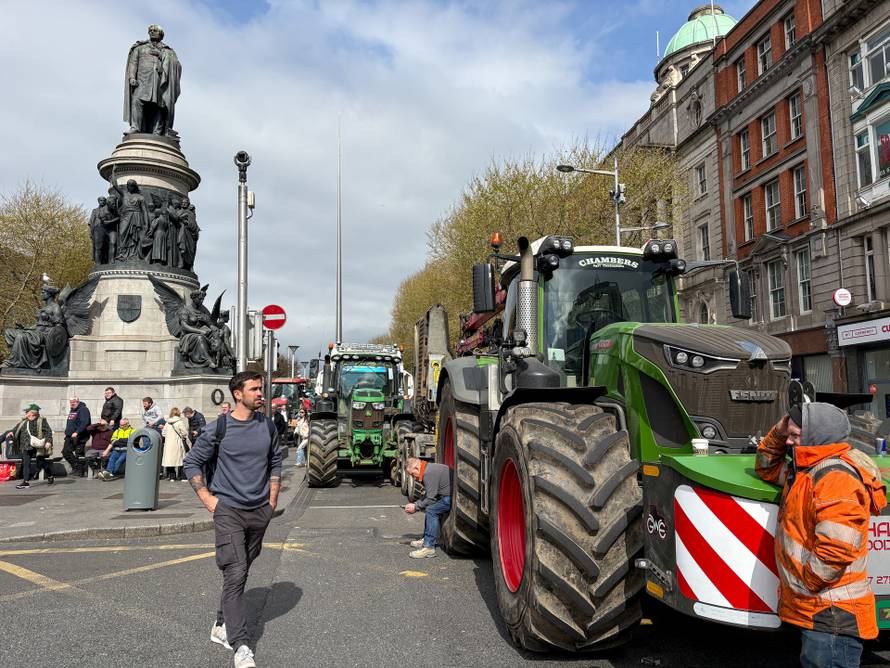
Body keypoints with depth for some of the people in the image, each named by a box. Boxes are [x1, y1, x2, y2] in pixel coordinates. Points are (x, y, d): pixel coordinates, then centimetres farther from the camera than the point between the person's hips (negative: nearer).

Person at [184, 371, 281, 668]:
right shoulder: (218, 429, -9)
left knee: (240, 572, 15)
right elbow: (192, 463, -1)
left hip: (260, 512, 5)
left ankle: (222, 626, 32)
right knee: (235, 575, -10)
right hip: (228, 510, -4)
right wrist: (209, 500, -5)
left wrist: (272, 499, 10)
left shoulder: (268, 427, 3)